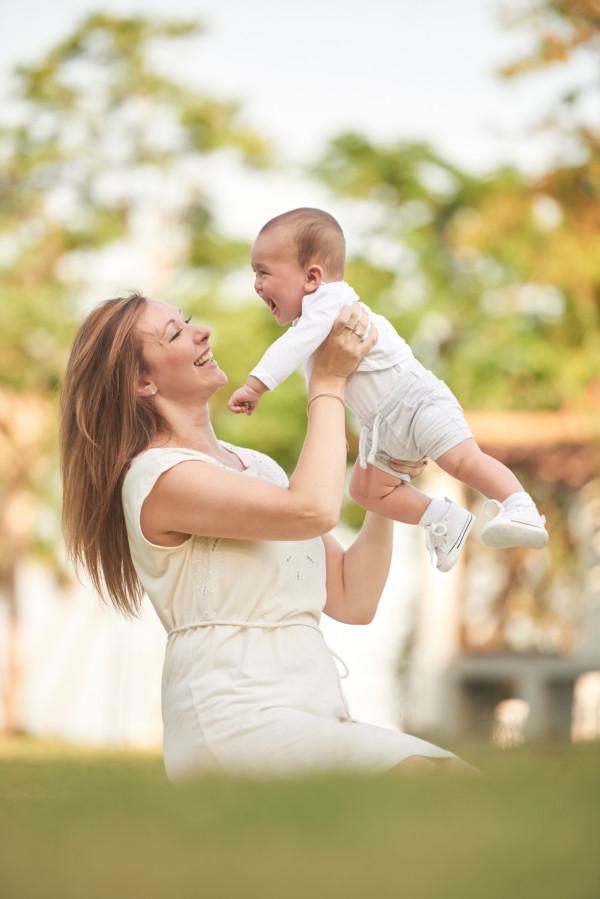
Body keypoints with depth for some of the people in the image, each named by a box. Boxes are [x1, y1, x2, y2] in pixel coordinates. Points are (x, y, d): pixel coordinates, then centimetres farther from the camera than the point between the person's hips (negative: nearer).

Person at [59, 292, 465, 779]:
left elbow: (353, 600, 17)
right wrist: (329, 382, -8)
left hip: (311, 715, 9)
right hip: (237, 721, -9)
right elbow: (313, 510, -20)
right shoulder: (157, 476, -6)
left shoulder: (256, 465, 20)